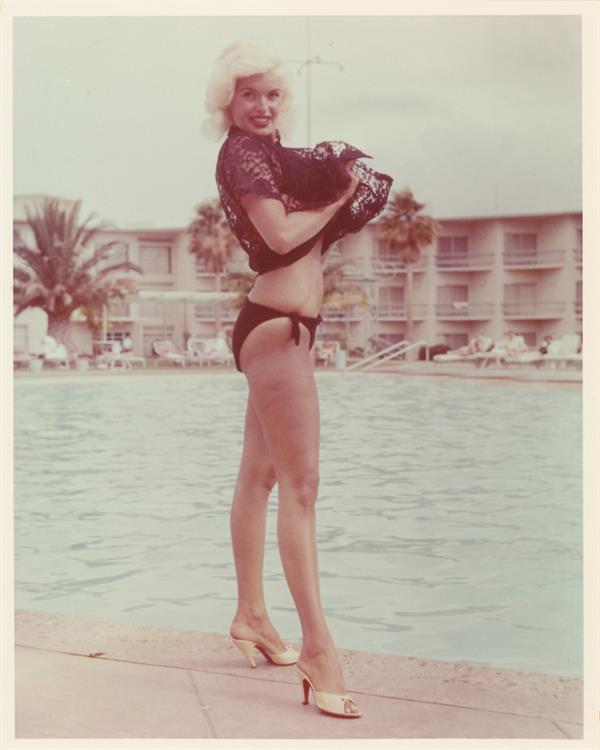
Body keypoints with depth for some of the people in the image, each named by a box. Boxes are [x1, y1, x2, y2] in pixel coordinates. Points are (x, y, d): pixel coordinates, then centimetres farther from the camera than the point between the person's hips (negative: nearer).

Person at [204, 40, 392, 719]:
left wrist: (340, 189, -2)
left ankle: (250, 616, 24)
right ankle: (318, 649, -9)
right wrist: (338, 198, -6)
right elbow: (282, 235, -20)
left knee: (259, 476, 13)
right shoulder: (244, 152, -8)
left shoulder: (272, 154, 20)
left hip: (281, 325, 10)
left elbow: (304, 227, 14)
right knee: (301, 486, -12)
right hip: (277, 324, -10)